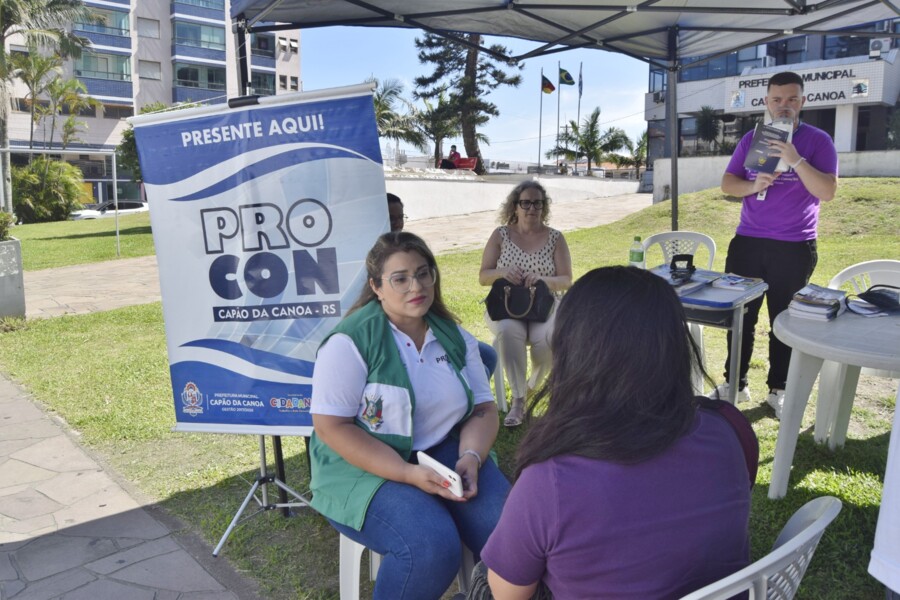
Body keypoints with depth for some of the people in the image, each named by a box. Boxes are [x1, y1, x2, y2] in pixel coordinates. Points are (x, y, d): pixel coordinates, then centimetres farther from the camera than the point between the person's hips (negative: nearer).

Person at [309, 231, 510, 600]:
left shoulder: (455, 337, 6)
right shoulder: (350, 341, -12)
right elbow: (330, 427, -16)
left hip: (444, 452, 5)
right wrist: (408, 474, -22)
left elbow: (484, 409, 6)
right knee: (433, 546, -28)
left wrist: (471, 458, -16)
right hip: (366, 467, -4)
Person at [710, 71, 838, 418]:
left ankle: (778, 390, 19)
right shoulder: (751, 139, 7)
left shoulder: (818, 141, -3)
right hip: (747, 242, 3)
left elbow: (828, 192, -12)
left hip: (794, 248, -2)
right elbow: (727, 184, 4)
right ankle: (735, 384, 19)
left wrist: (795, 160, -24)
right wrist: (753, 185, -16)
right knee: (740, 315, 7)